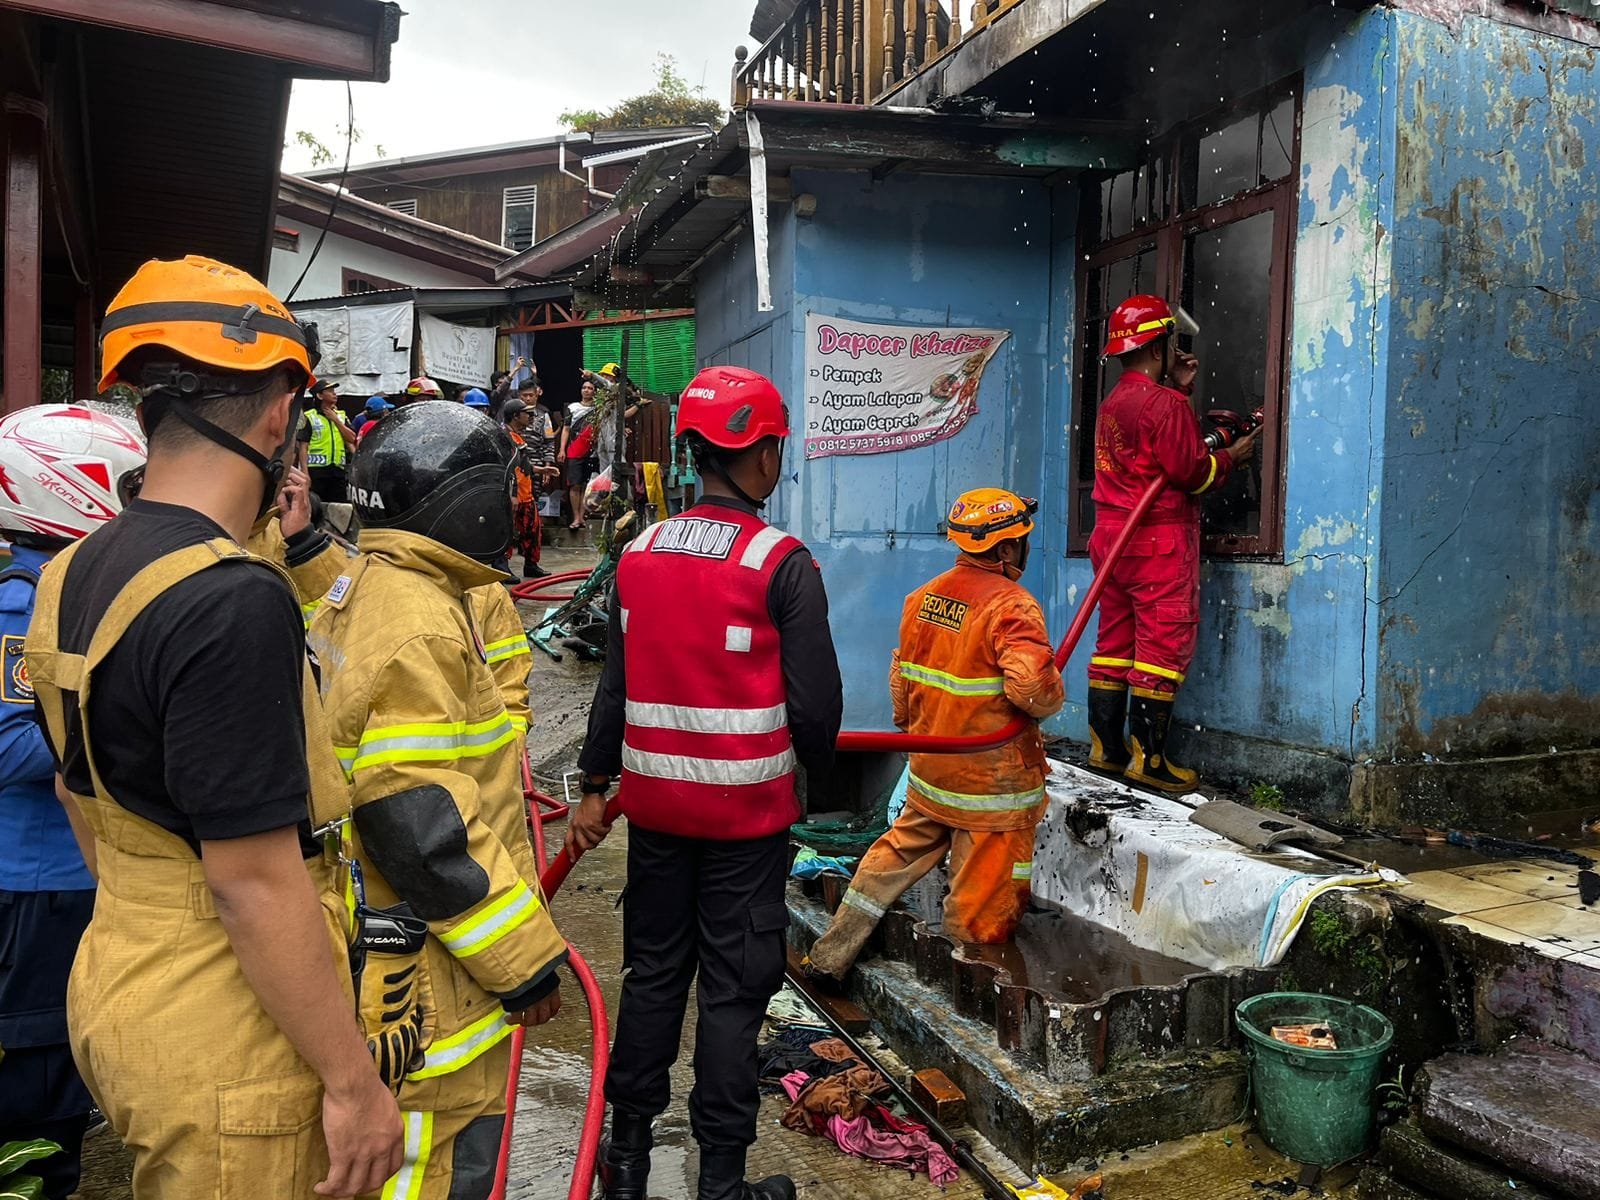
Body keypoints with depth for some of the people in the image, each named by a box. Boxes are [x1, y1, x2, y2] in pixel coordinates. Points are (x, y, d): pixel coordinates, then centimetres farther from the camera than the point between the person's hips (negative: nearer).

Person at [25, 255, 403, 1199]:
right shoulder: (232, 602, -26)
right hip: (223, 1040, -9)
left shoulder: (76, 574, 4)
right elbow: (255, 879, -26)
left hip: (117, 987, 9)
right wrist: (353, 1078, -17)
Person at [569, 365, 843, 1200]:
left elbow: (615, 682, 7)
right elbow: (815, 700, -11)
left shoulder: (639, 553, 1)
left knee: (653, 973, 17)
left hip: (654, 802, 5)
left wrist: (594, 783, 15)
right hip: (747, 810, -4)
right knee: (733, 990, 7)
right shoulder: (783, 564, -13)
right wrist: (813, 763, 10)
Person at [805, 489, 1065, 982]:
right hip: (991, 782, -7)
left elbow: (901, 677, 13)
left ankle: (830, 955, 29)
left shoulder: (922, 598, 4)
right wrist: (1053, 697, -8)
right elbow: (1032, 686, -31)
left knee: (899, 853, 23)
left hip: (927, 772, 8)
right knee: (982, 908, 6)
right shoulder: (1011, 606, -19)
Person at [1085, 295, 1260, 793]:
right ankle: (1147, 758, -2)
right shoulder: (1163, 401, -12)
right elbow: (1191, 470, -15)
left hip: (1112, 536, 9)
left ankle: (1105, 747, 15)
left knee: (1114, 643, 11)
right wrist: (1231, 457, 3)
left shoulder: (1113, 402, 15)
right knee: (1164, 646, -4)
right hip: (1159, 540, -9)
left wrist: (1181, 387, 21)